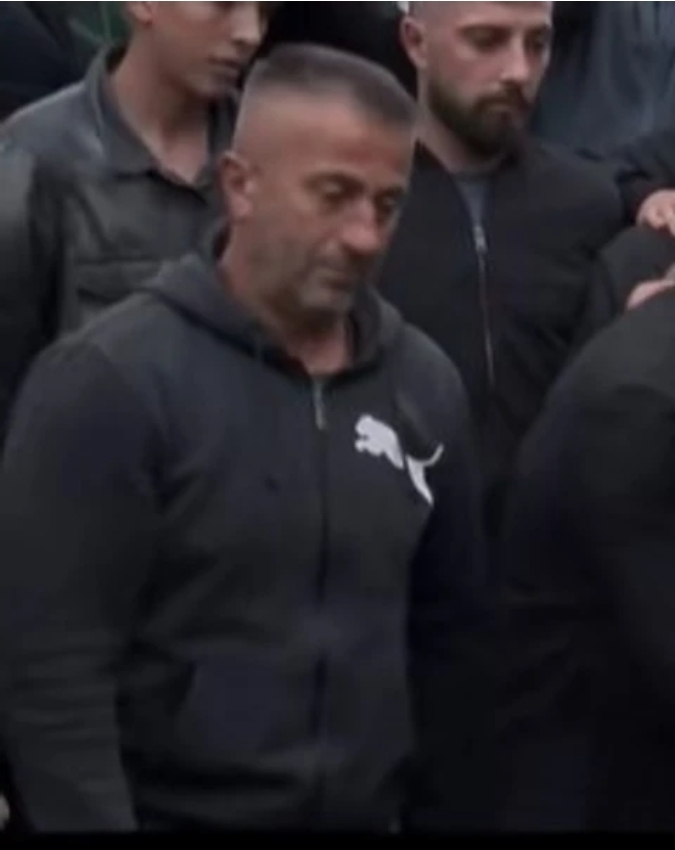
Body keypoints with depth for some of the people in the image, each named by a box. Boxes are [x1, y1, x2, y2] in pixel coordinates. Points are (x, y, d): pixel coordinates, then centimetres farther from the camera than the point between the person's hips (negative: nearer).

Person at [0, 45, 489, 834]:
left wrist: (442, 816, 6)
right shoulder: (109, 382, -14)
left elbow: (452, 640, 9)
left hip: (370, 818, 5)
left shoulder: (425, 384, 3)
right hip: (168, 816, -5)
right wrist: (93, 823, -20)